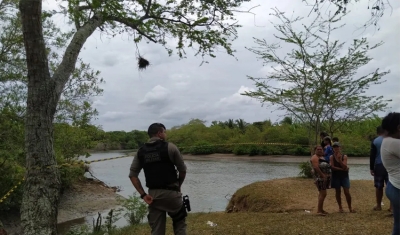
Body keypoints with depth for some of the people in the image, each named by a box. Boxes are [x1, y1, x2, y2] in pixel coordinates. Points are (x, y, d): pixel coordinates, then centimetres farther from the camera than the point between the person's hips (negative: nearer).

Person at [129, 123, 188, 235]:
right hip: (170, 192, -3)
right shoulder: (170, 147, -6)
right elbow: (182, 170, -1)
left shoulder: (141, 151, 6)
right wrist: (178, 185, 16)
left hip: (153, 194, 4)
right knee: (179, 223, 18)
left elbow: (132, 175, 3)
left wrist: (143, 195, 1)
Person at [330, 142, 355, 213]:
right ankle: (340, 207, 18)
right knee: (338, 192, 7)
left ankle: (350, 207, 9)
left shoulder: (344, 156, -3)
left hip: (344, 176, 0)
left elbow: (345, 167, -14)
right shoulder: (331, 157, -2)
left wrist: (340, 159, -26)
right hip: (336, 176, 0)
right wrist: (342, 169, -15)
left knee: (347, 192, -3)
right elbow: (333, 167, -11)